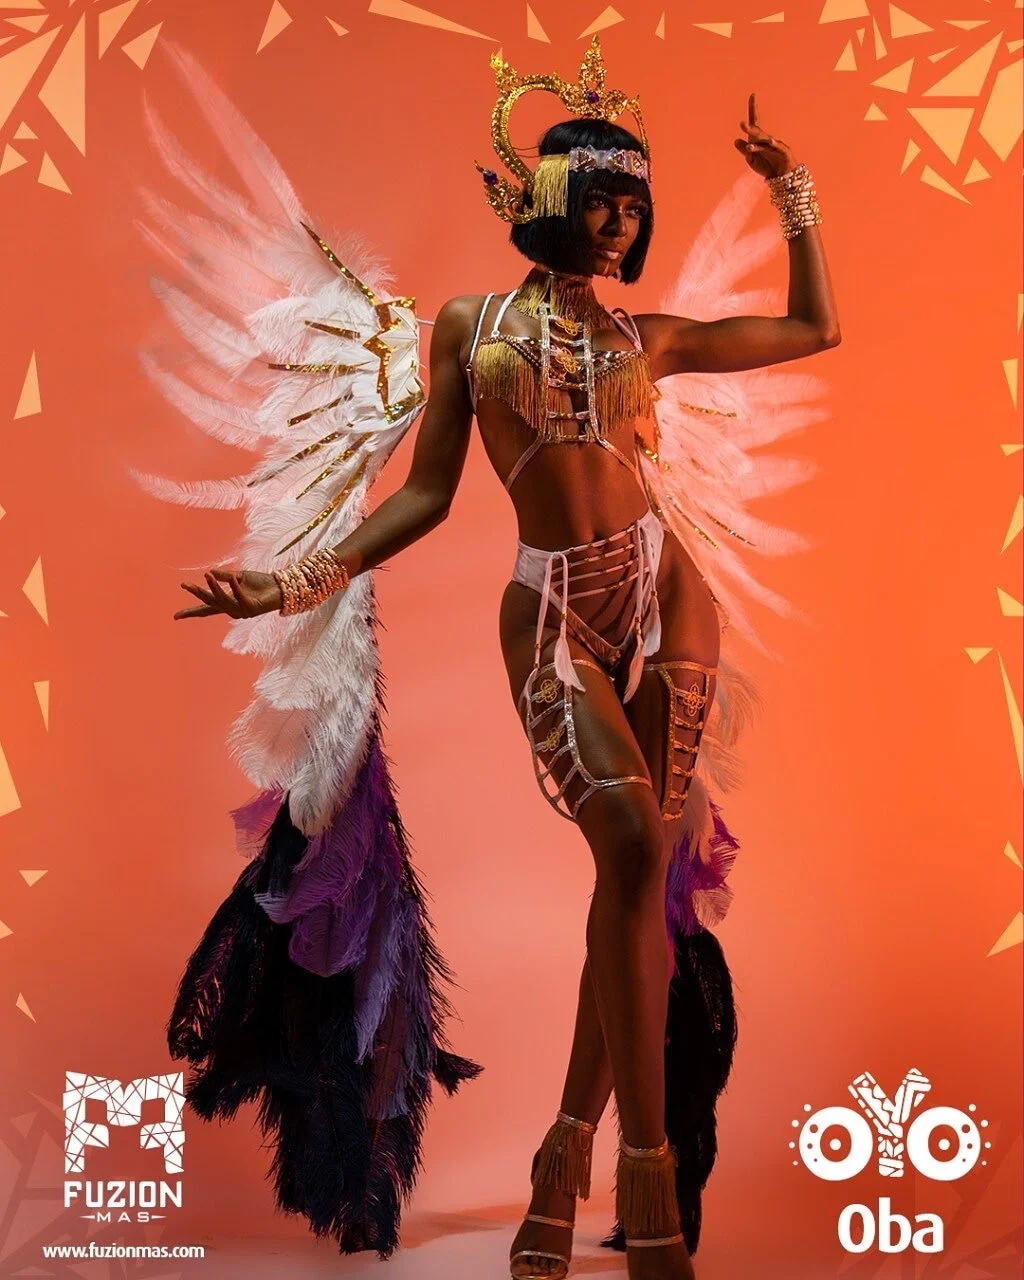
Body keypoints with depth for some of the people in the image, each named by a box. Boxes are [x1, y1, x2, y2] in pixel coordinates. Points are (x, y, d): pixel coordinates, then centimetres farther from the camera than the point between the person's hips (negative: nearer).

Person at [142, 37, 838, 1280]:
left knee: (648, 872, -4)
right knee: (635, 850, -20)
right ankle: (650, 1181, -6)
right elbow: (426, 495, 5)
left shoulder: (649, 333, 14)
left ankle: (570, 1154, 12)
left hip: (666, 592, 3)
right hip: (549, 611, -3)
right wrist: (300, 581, -5)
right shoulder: (468, 323, 9)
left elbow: (816, 328, 22)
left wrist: (790, 191, 18)